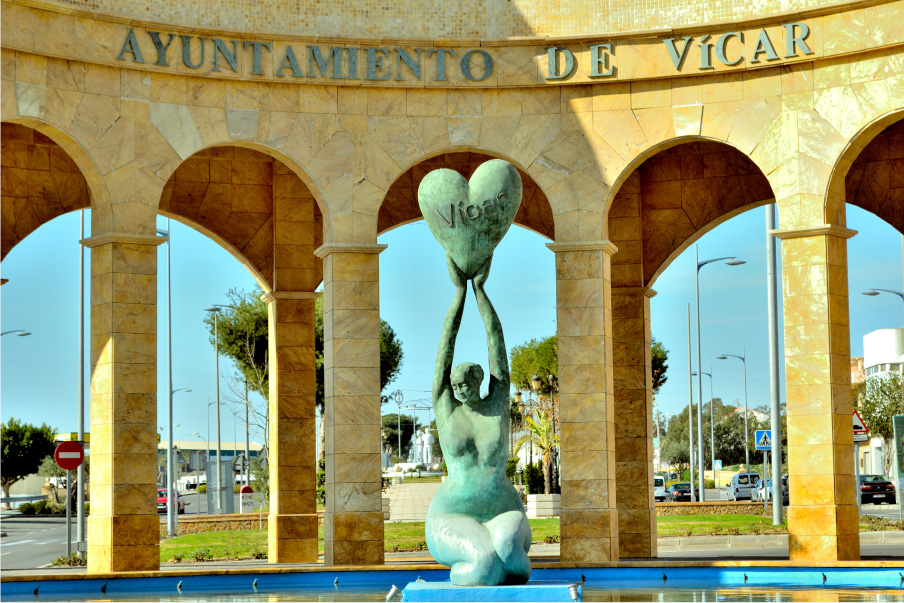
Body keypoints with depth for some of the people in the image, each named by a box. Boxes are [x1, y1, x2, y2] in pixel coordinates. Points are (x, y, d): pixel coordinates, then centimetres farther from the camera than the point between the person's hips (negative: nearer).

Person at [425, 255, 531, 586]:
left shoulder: (498, 403, 7)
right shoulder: (445, 407, 5)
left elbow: (496, 341, 4)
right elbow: (447, 343, 3)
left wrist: (480, 287, 4)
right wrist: (460, 289, 3)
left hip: (503, 517, 1)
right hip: (454, 520, -1)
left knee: (506, 545, -39)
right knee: (486, 561, -37)